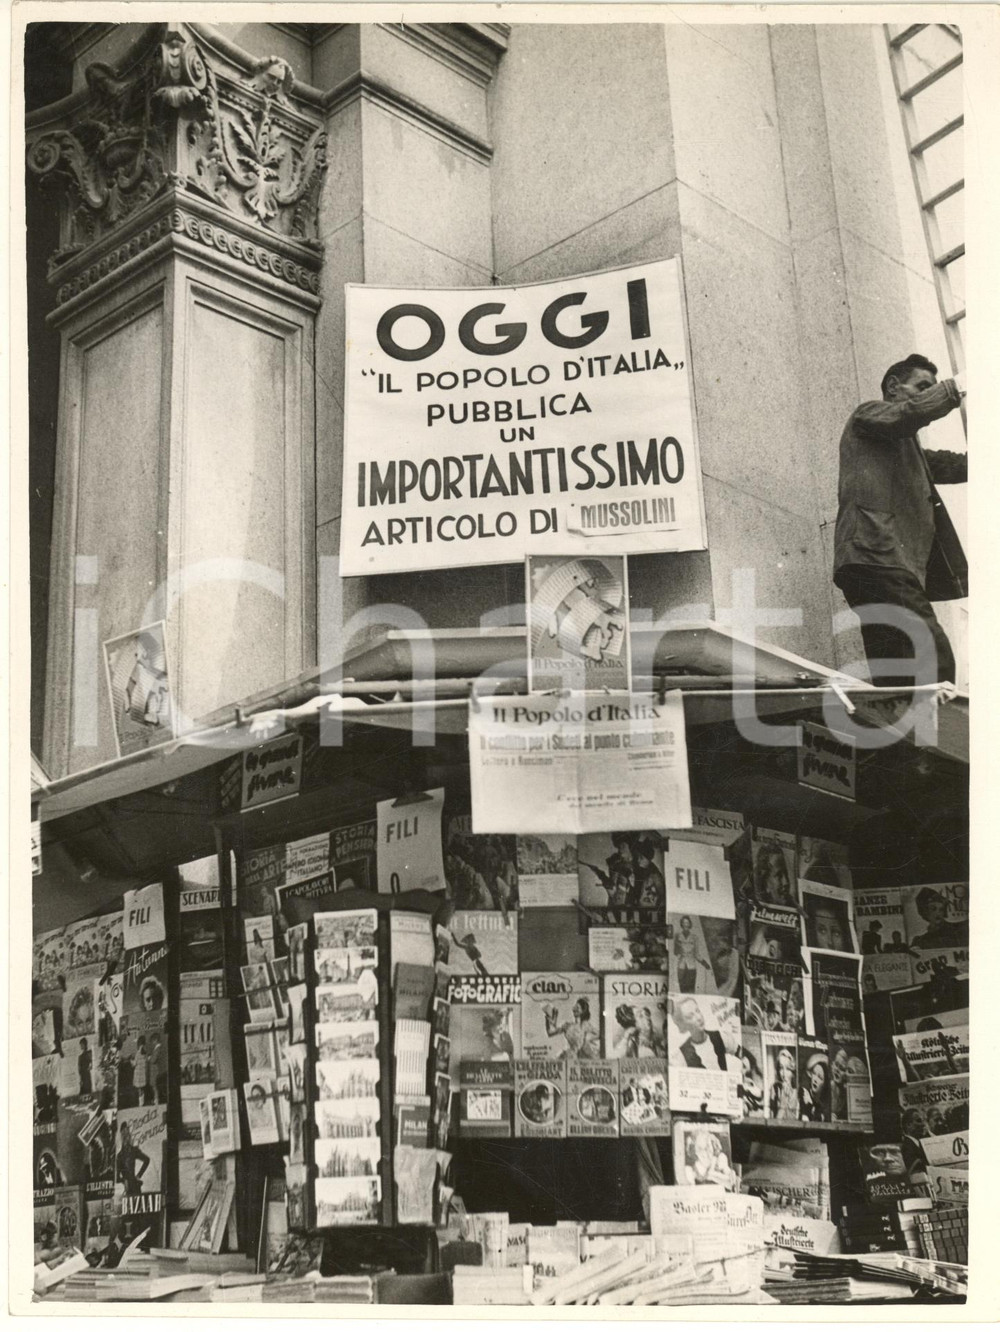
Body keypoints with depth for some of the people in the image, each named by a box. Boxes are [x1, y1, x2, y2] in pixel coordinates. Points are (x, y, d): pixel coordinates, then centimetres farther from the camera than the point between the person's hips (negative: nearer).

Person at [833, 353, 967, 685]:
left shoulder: (906, 449, 36)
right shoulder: (868, 415, 11)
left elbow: (956, 465, 26)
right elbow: (912, 411, -11)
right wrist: (956, 387, -5)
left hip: (891, 563, 10)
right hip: (877, 555, -10)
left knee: (894, 677, 1)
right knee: (934, 657, -24)